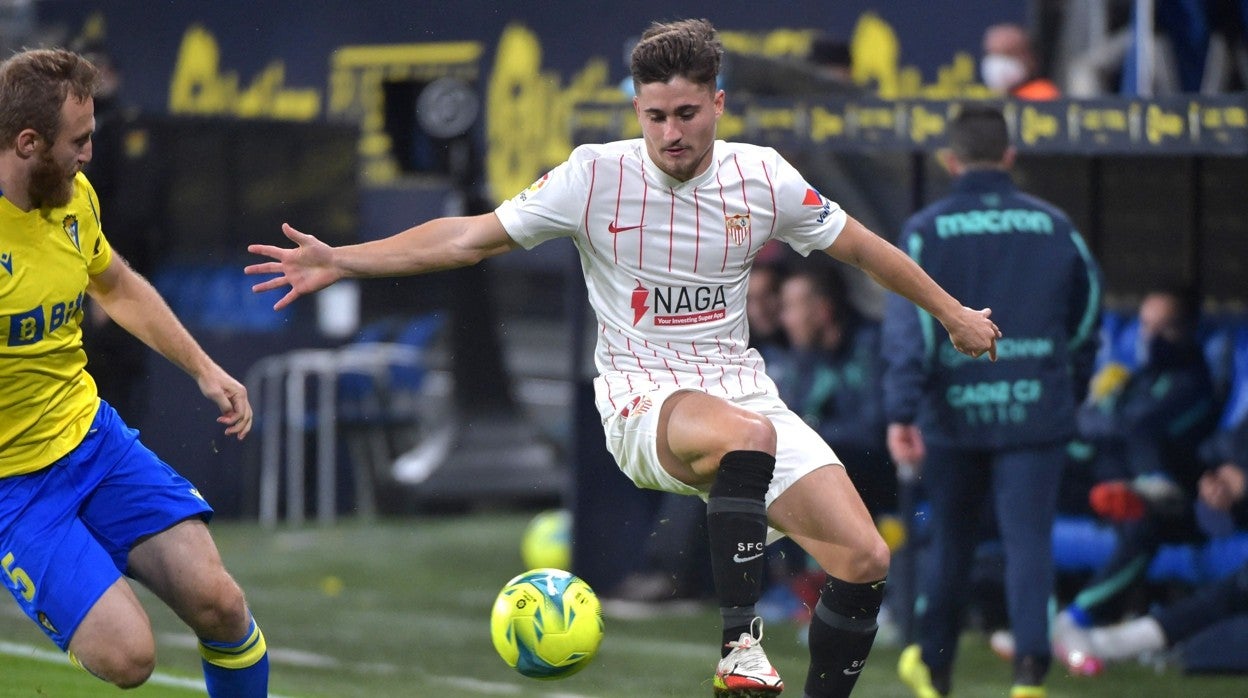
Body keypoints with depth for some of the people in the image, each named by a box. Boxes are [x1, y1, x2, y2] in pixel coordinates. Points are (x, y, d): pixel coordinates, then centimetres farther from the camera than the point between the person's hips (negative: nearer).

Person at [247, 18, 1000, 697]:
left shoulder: (764, 177, 1)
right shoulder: (597, 175, -7)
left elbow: (861, 247, 16)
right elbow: (471, 237, -4)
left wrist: (953, 313, 22)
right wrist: (340, 261, -12)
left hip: (744, 390, 4)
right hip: (646, 399, -4)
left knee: (865, 560, -13)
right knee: (747, 435, -40)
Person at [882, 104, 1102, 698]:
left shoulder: (926, 230, -1)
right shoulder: (1054, 226, 6)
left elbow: (907, 325, -10)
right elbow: (1087, 315, 14)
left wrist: (901, 412, -14)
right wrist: (1069, 390, 25)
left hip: (954, 410, 0)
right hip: (1036, 413, 0)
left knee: (950, 538, 16)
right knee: (1029, 538, -4)